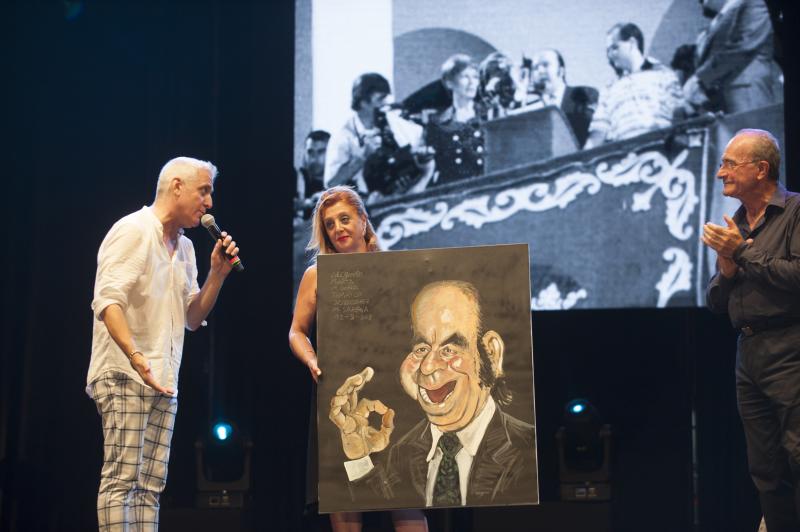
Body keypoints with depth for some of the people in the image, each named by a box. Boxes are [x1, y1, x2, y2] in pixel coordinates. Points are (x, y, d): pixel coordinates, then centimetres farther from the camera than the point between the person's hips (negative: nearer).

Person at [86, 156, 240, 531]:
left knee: (149, 486, 5)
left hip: (162, 383, 9)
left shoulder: (184, 247, 19)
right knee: (121, 479, -13)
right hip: (124, 375, -9)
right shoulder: (133, 230, -7)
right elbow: (108, 300, -18)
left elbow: (193, 318, 21)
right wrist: (135, 355, -31)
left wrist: (218, 273, 8)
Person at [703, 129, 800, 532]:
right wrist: (726, 267, -3)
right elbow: (716, 303, 18)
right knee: (767, 473, 9)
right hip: (749, 356, 8)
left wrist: (743, 252, -10)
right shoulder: (735, 228, 17)